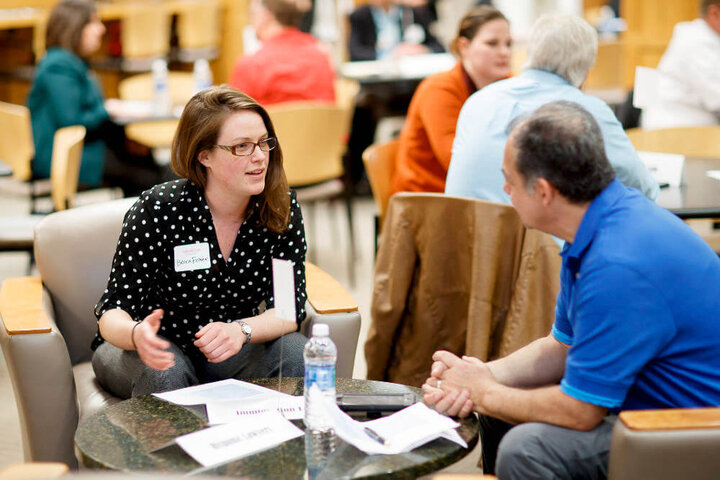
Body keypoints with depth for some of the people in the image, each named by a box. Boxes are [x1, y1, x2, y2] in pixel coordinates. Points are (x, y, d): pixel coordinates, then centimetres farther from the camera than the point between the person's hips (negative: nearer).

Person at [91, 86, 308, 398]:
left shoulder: (282, 207, -12)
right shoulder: (158, 211, -22)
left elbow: (291, 306, -12)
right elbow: (114, 311, -19)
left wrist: (240, 331, -33)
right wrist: (137, 334, -44)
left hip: (231, 352, 3)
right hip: (158, 350, -3)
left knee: (296, 352, -24)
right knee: (163, 371, -36)